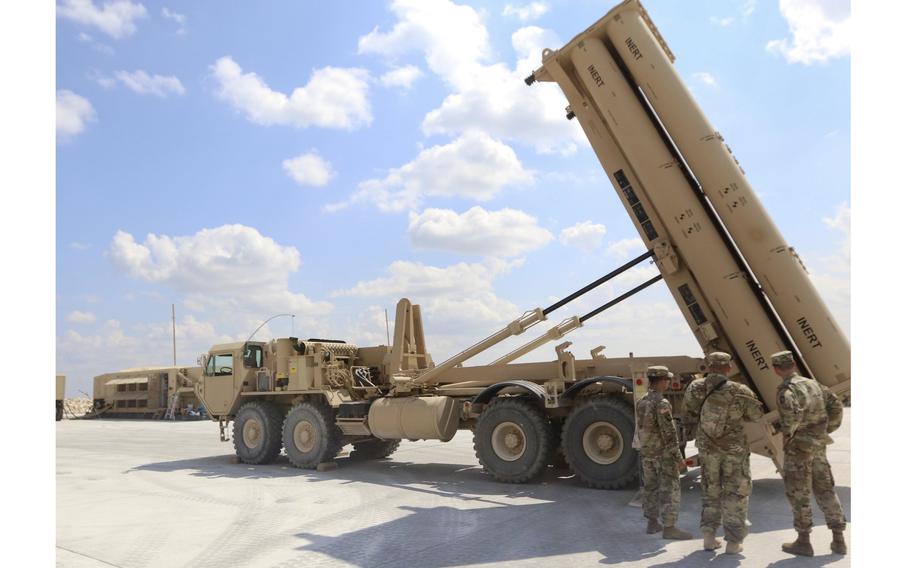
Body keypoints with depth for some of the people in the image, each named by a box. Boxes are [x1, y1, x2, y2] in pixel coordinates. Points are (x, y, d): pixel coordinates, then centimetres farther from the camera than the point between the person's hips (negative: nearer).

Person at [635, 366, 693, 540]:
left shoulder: (641, 402, 7)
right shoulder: (662, 403, -19)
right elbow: (669, 433, -21)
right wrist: (678, 457, -16)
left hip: (647, 453, 8)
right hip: (664, 454, -8)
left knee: (650, 488, 15)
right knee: (669, 491, -2)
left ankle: (652, 523, 24)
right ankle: (669, 528, 0)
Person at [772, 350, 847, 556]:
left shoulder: (786, 389, -15)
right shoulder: (813, 384, 8)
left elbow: (791, 411, -34)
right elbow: (836, 407, 11)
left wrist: (787, 432, -19)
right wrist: (827, 430, 16)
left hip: (798, 447, -7)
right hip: (818, 445, 7)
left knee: (798, 494, 3)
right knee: (825, 491, 14)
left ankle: (803, 541, 10)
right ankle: (838, 540, 18)